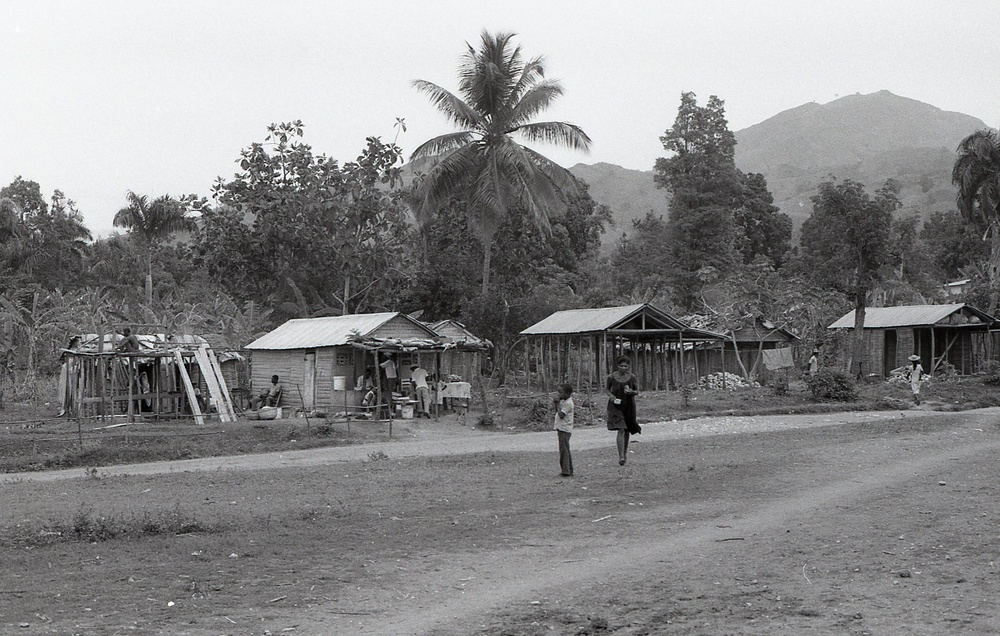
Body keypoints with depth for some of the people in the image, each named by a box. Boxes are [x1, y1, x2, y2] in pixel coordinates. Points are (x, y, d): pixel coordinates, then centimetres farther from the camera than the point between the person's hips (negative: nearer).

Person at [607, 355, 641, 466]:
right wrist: (611, 396, -12)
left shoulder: (632, 377, -5)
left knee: (627, 431, 14)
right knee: (621, 430, -16)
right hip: (616, 406, -2)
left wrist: (631, 392, -19)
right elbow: (608, 389, 9)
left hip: (628, 406, 2)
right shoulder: (611, 377, -6)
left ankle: (625, 451, 40)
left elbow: (637, 392, 3)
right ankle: (621, 457, -17)